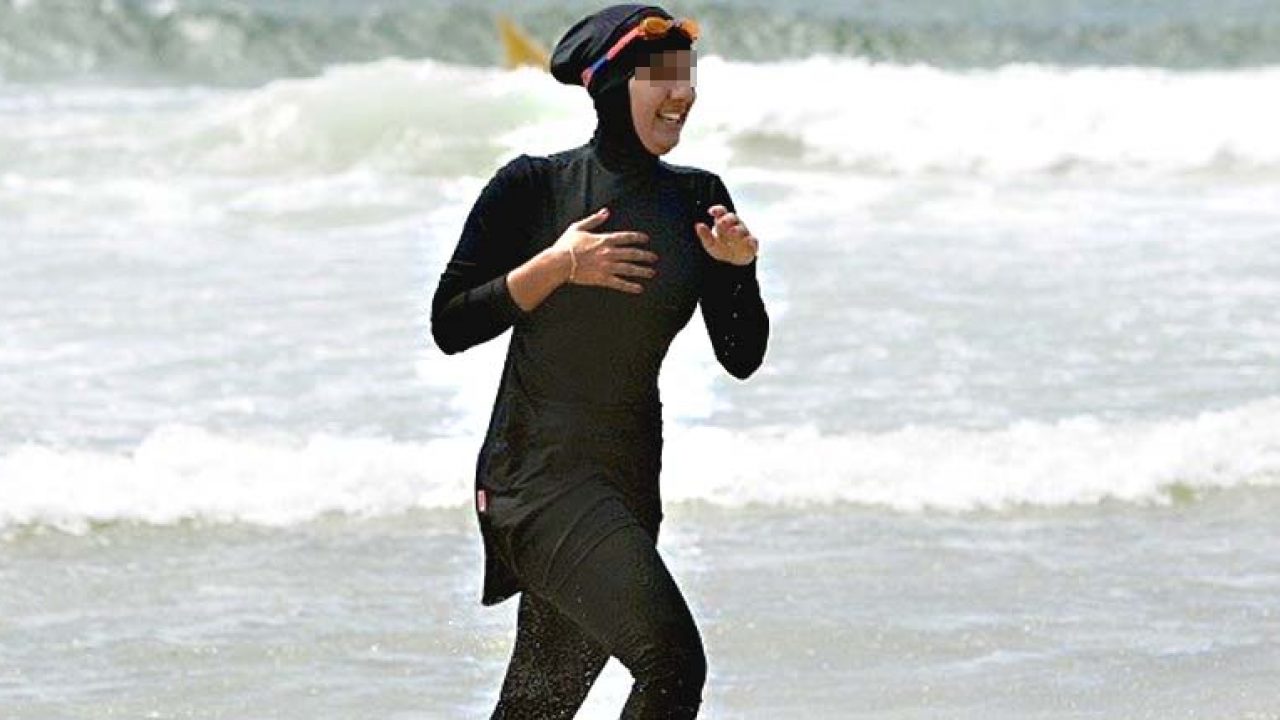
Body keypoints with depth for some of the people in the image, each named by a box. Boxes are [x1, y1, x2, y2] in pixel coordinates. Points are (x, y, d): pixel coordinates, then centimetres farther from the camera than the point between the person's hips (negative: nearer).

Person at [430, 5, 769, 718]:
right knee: (674, 662, -23)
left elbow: (743, 358, 6)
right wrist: (556, 266, -16)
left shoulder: (698, 199, 7)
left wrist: (740, 269, -11)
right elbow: (450, 325, -6)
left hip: (631, 481, 6)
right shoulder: (536, 187, -6)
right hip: (542, 468, -6)